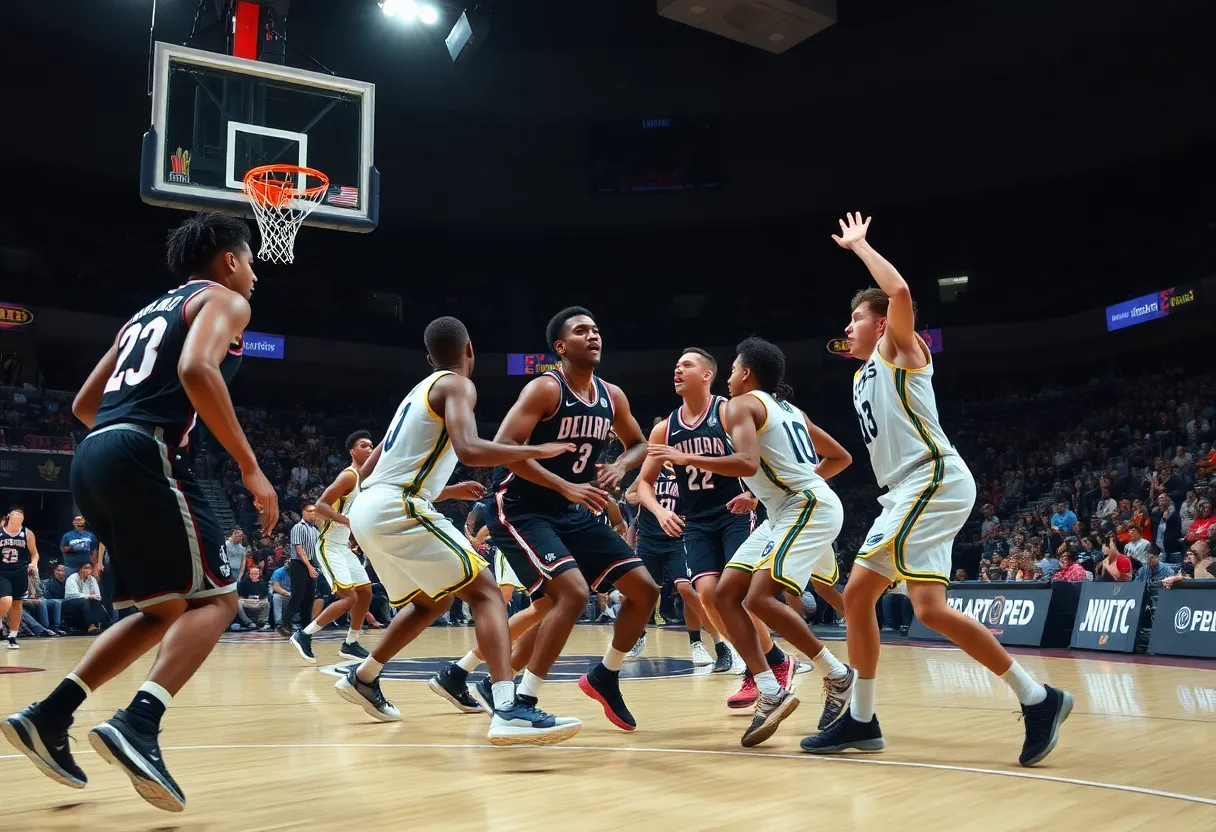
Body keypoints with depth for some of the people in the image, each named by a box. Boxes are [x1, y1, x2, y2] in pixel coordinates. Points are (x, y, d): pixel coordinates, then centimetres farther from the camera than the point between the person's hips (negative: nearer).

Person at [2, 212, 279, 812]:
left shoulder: (148, 312, 30)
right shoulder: (223, 300, 6)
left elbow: (83, 406, 28)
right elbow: (196, 370, -17)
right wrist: (249, 467, -16)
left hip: (92, 457, 8)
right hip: (144, 454, -8)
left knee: (166, 609, 16)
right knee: (215, 598, -4)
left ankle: (48, 716, 10)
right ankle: (138, 725, -22)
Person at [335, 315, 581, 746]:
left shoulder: (418, 393, 26)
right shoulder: (457, 385, -1)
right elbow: (468, 449, -22)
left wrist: (446, 491, 33)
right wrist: (536, 450, -10)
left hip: (367, 509, 9)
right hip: (396, 509, -9)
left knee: (434, 601, 27)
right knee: (485, 591, -11)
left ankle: (362, 678, 37)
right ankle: (509, 710, -26)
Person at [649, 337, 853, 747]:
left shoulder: (741, 404, -4)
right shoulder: (790, 409, 22)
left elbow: (747, 463, -22)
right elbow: (841, 457, 26)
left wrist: (686, 459, -15)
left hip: (810, 509, -10)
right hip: (791, 511, 10)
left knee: (759, 598, -20)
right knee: (726, 594, 2)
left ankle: (837, 674, -3)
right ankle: (772, 693, -3)